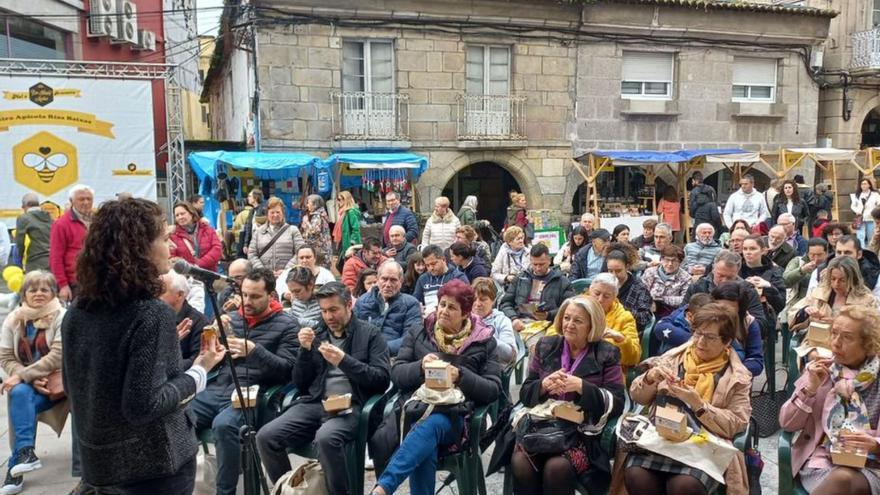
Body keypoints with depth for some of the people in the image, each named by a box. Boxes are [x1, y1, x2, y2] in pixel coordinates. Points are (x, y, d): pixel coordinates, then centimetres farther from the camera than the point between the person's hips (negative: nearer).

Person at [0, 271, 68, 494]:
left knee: (21, 407, -27)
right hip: (26, 383, 3)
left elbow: (58, 356, -18)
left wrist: (22, 375, -22)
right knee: (19, 394, -30)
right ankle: (25, 452, -27)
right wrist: (30, 379, -14)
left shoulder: (61, 317, -9)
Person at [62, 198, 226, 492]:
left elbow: (73, 388, 11)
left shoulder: (77, 311, 0)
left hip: (99, 459, 7)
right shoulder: (150, 314, -22)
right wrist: (199, 371, -14)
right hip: (153, 465, -7)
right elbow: (143, 405, -25)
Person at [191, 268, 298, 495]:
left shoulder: (286, 325, 2)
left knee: (224, 424, -34)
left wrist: (254, 351, -22)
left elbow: (287, 369, -8)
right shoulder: (233, 318, 17)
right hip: (217, 389, 5)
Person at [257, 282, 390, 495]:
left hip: (350, 406, -5)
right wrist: (305, 350, -2)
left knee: (325, 438, -36)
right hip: (314, 403, 5)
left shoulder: (370, 333, 4)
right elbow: (299, 383, 15)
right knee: (266, 436, -17)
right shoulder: (316, 333, 17)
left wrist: (343, 361, -16)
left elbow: (382, 379, -6)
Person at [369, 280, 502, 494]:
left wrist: (461, 376, -10)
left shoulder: (484, 342, 14)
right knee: (425, 448, -35)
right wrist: (420, 366, -10)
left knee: (428, 427, -38)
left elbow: (493, 390, 7)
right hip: (415, 405, 2)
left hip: (453, 412, -2)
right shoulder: (418, 335, 20)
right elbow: (396, 374, 11)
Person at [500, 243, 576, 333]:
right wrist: (514, 318, -4)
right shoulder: (520, 279, 21)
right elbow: (505, 303, 16)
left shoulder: (562, 282, 11)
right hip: (520, 323, 3)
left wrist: (548, 315, -13)